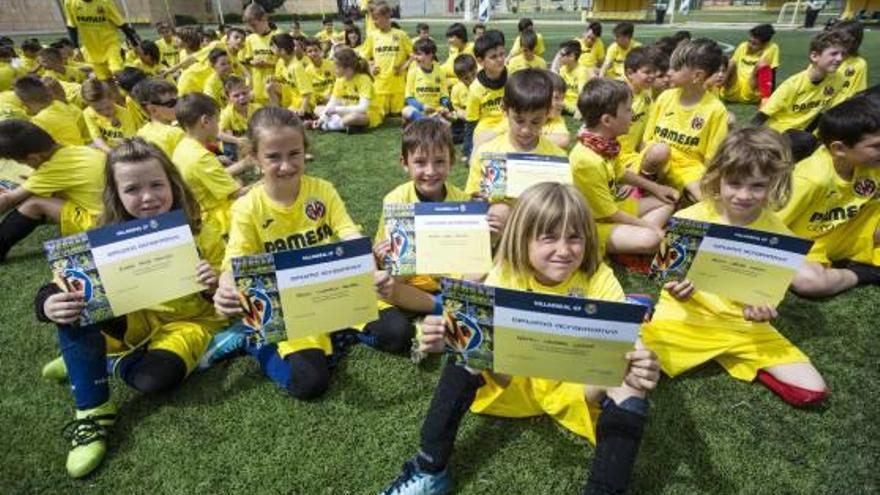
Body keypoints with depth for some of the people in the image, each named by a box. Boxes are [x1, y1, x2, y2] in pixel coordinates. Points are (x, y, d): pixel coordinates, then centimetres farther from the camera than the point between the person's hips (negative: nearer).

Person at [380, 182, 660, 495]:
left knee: (629, 386, -28)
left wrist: (637, 365, -46)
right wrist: (449, 338, -41)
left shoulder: (599, 279, -16)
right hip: (514, 381, 1)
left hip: (579, 388, 0)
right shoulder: (505, 277, -14)